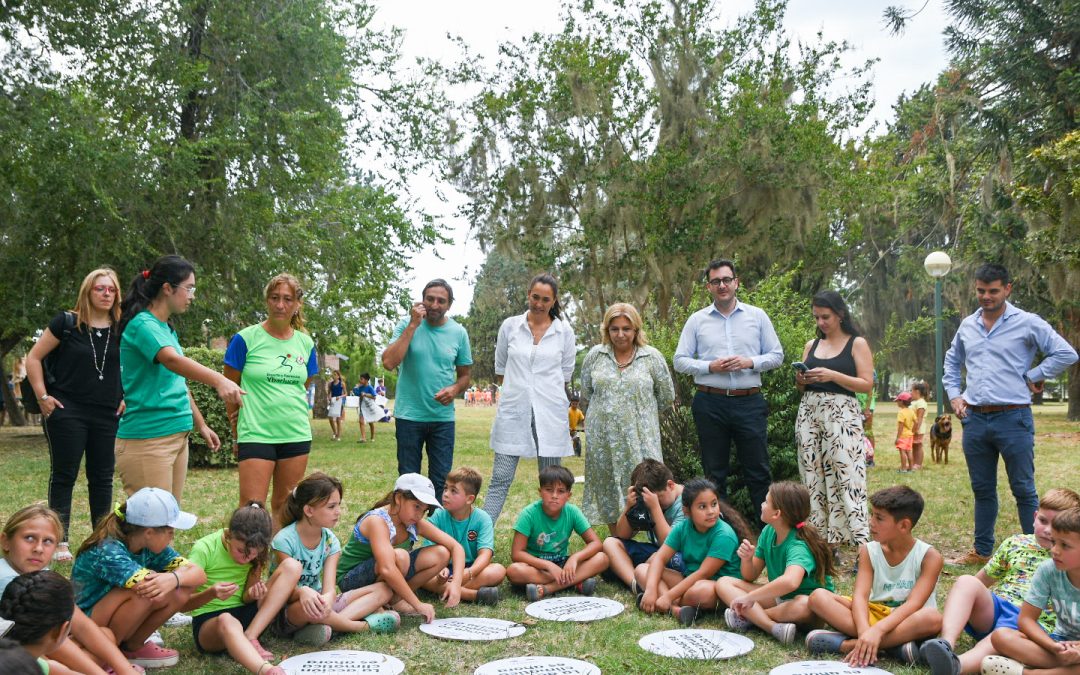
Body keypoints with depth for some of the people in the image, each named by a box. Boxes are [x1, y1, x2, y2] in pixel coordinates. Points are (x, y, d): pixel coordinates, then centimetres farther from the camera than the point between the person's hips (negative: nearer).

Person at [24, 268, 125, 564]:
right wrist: (42, 396, -6)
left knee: (102, 477, 8)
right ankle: (59, 542, 10)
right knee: (64, 475, 3)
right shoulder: (67, 323, -4)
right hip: (67, 412, -3)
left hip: (108, 416, 3)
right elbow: (34, 358, 0)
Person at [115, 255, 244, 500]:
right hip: (146, 441, -9)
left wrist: (201, 425, 26)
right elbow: (172, 360, -32)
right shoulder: (142, 324, -12)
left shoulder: (167, 328, 16)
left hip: (177, 437, 9)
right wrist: (218, 380, -46)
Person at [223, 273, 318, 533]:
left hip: (297, 435, 4)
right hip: (256, 435, -4)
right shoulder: (246, 339, -4)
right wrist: (239, 430, 8)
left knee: (284, 506, 12)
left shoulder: (305, 343, 7)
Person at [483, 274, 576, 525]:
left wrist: (545, 393, 10)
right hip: (513, 411, 0)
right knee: (500, 478, -2)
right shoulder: (510, 326, 6)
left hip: (550, 414, 0)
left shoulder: (565, 332, 4)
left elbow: (565, 376, 12)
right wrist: (518, 389, 9)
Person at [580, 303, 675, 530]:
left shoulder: (652, 356, 0)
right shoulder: (595, 356, 5)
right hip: (603, 439, 2)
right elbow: (586, 394, 15)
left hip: (640, 438, -2)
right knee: (608, 491, 8)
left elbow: (666, 395, 9)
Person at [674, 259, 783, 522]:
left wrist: (750, 362, -10)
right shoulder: (697, 320, 7)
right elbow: (680, 361, 5)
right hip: (711, 404, 1)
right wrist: (710, 366, -11)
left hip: (749, 402, 0)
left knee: (759, 471, 2)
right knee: (714, 473, 8)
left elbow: (777, 355, 8)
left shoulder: (757, 316, 8)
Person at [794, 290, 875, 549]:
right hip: (809, 413, 5)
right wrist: (801, 380, -2)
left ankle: (862, 544, -11)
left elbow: (867, 384, -5)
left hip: (842, 414, -5)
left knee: (846, 478, -12)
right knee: (814, 479, 3)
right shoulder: (811, 345, 17)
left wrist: (832, 375, -15)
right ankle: (824, 540, 8)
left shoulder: (857, 344, 3)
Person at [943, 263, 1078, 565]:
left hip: (1013, 418, -5)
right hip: (975, 420, 5)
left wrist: (1031, 376, -8)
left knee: (1023, 489, 1)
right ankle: (982, 551, 25)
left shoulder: (1027, 323, -5)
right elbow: (952, 362, 25)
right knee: (982, 489, 14)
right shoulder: (967, 325, 11)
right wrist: (954, 395, 13)